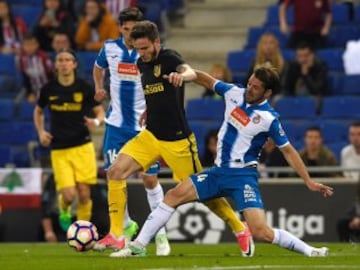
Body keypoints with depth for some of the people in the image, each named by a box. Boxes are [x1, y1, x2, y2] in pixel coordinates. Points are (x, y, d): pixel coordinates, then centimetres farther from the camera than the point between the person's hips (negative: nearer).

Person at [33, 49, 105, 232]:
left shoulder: (84, 88, -2)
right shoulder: (49, 89, 2)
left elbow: (100, 112, 7)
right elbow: (38, 112, 19)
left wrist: (97, 121, -16)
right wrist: (41, 132, 3)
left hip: (82, 146, 0)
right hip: (59, 149, 0)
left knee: (84, 194, -4)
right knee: (69, 194, -11)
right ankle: (64, 211, 24)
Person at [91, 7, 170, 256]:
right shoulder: (110, 48, 0)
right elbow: (99, 67, 23)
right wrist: (99, 87, 11)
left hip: (144, 124, -3)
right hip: (117, 123, 3)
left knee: (150, 178, -2)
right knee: (114, 176, 0)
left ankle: (160, 233, 7)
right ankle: (123, 226, 17)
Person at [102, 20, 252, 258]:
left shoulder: (169, 58, -14)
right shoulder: (142, 64, 8)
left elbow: (191, 73, -38)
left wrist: (182, 75, -59)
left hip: (177, 140, -6)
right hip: (151, 136, 7)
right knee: (116, 172, -10)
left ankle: (240, 230, 23)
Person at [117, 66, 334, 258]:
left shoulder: (269, 118, -13)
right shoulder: (234, 93, 1)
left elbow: (288, 150, -5)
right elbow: (208, 81, 17)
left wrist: (308, 181, -6)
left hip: (243, 175, -6)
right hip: (220, 171, 6)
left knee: (261, 232, -21)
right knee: (174, 196, -2)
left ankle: (308, 250, -7)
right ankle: (139, 245, 4)